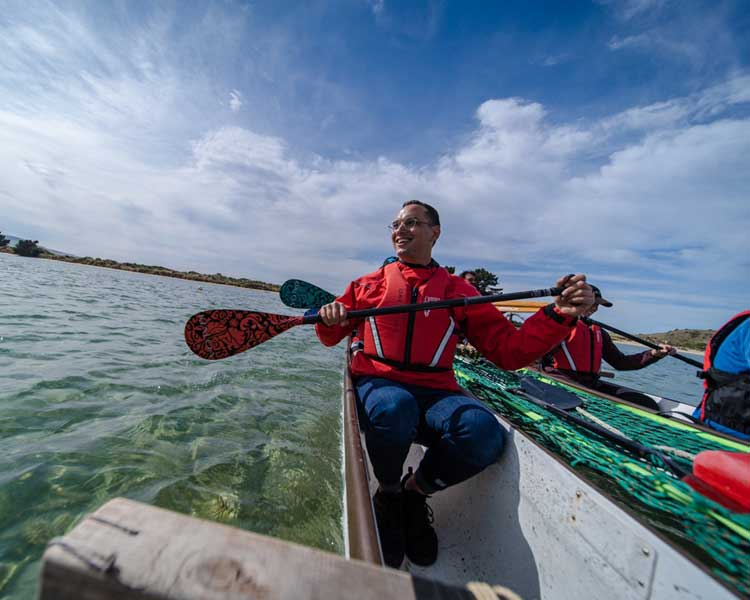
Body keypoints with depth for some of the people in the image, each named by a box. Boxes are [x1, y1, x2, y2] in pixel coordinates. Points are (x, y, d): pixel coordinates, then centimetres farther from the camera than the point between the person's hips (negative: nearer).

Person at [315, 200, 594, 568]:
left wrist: (561, 314, -7)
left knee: (484, 431, -28)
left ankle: (414, 490, 4)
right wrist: (328, 319, -5)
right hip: (377, 382, 0)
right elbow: (330, 338, 18)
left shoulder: (458, 291, 11)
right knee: (395, 407, -34)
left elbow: (510, 350, 5)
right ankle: (387, 495, 2)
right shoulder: (370, 284, 12)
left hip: (434, 391, 1)